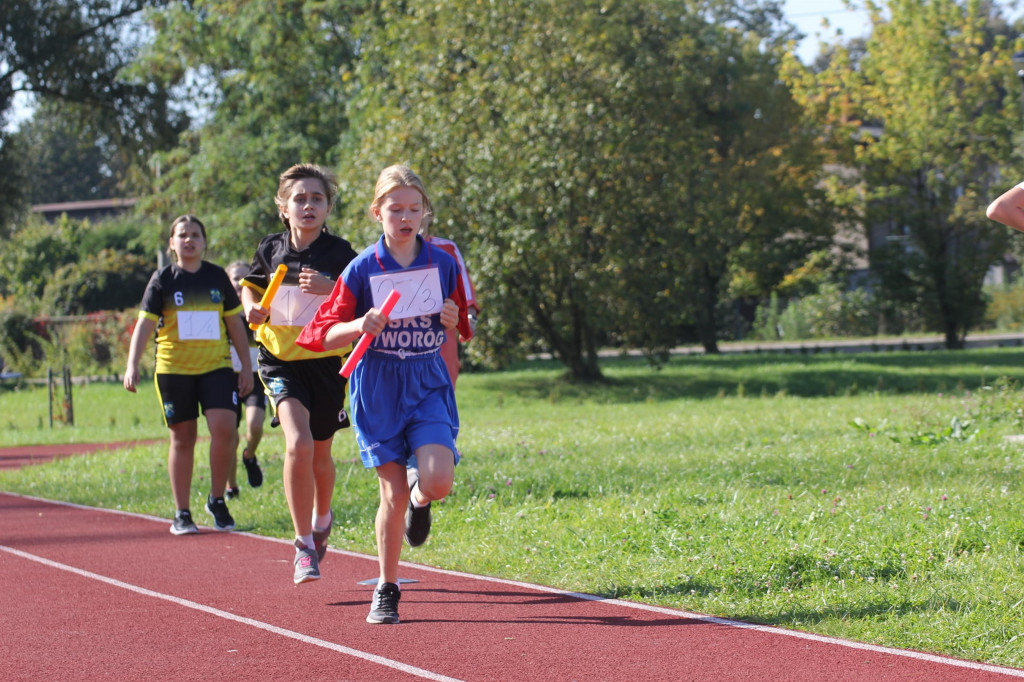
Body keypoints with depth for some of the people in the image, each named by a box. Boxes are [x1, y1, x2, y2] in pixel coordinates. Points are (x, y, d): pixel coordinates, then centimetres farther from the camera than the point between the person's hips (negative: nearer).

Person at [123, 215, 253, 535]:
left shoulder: (217, 277, 8)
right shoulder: (163, 280, 1)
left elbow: (235, 323, 14)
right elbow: (145, 324, -4)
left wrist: (247, 365, 11)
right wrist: (132, 365, -16)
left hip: (216, 366, 1)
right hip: (174, 369, -1)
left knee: (224, 428, -15)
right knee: (182, 439, 3)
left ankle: (217, 500, 4)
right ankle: (181, 514, 14)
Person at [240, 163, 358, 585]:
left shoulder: (339, 253, -4)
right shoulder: (270, 249, 1)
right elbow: (250, 286, 20)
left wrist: (331, 289, -21)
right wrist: (252, 307, -2)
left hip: (326, 361, 1)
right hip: (280, 360, 0)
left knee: (320, 455, 14)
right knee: (298, 444, -22)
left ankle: (322, 519, 47)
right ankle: (304, 546, -13)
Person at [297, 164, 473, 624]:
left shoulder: (442, 264, 3)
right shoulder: (362, 269, -4)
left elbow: (461, 327, 14)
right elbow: (325, 333, -3)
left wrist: (454, 320, -9)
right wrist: (360, 327, -23)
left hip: (428, 384, 1)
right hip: (378, 388, -1)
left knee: (438, 481, -19)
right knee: (393, 493, -2)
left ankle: (420, 500, 20)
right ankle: (386, 590, 15)